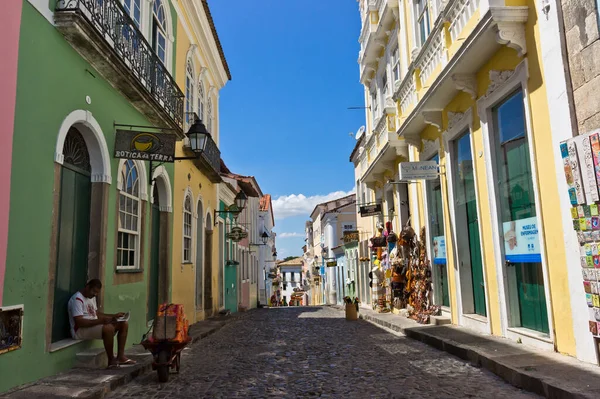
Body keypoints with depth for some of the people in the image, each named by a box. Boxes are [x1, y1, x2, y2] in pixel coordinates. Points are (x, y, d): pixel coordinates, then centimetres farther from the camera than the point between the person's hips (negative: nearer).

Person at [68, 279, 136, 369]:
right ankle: (111, 361, -21)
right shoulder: (77, 299, -17)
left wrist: (114, 316, 5)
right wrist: (101, 321, -32)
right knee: (109, 328, -35)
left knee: (123, 324, -3)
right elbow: (79, 322, -26)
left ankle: (120, 356, -3)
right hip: (80, 330, -10)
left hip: (94, 325, 10)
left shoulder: (92, 297, 15)